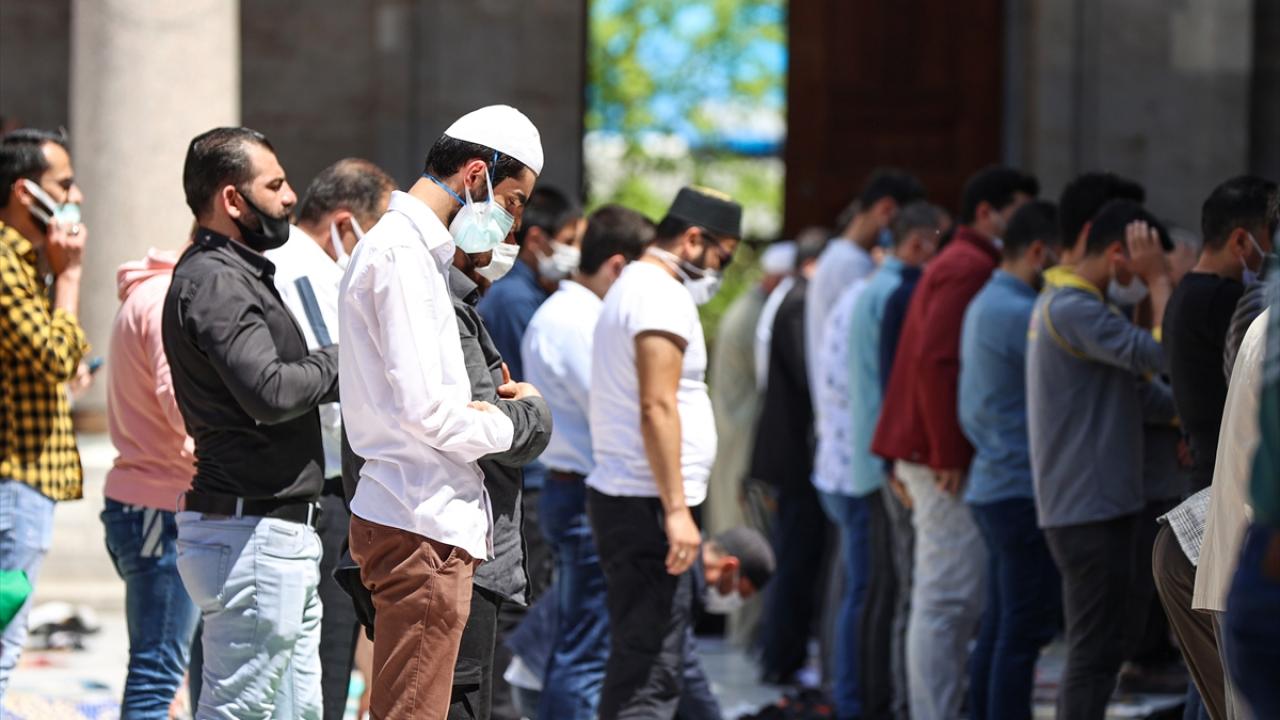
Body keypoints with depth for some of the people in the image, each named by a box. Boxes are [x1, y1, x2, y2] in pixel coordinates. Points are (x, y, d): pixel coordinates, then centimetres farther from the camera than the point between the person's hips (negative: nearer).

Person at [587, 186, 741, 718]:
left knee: (637, 662, 14)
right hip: (646, 507, -11)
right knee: (650, 672, -13)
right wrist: (676, 509, -23)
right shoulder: (663, 295, -13)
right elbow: (657, 408, -21)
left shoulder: (633, 287, 21)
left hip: (620, 496, 11)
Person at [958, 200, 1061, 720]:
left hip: (993, 486, 10)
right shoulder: (1021, 315, -16)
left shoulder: (986, 305, 17)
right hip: (1023, 489, -10)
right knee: (1023, 633, -8)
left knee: (999, 628, 12)